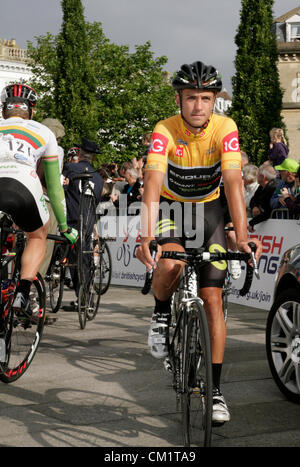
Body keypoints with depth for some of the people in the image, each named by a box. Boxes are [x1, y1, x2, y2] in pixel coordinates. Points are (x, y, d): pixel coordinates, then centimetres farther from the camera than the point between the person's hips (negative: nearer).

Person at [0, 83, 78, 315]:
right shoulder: (43, 132, 29)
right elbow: (54, 184, 34)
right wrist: (63, 226, 44)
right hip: (23, 189, -1)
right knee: (38, 236, 28)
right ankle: (23, 293, 9)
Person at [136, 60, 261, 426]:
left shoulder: (225, 129, -20)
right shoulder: (165, 131, -23)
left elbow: (233, 182, -28)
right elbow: (152, 181, -35)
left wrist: (242, 236, -39)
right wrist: (146, 236, -49)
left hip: (208, 208, 1)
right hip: (170, 205, -1)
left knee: (212, 299, -5)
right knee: (170, 264, -34)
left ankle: (215, 388, 3)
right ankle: (161, 313, 1)